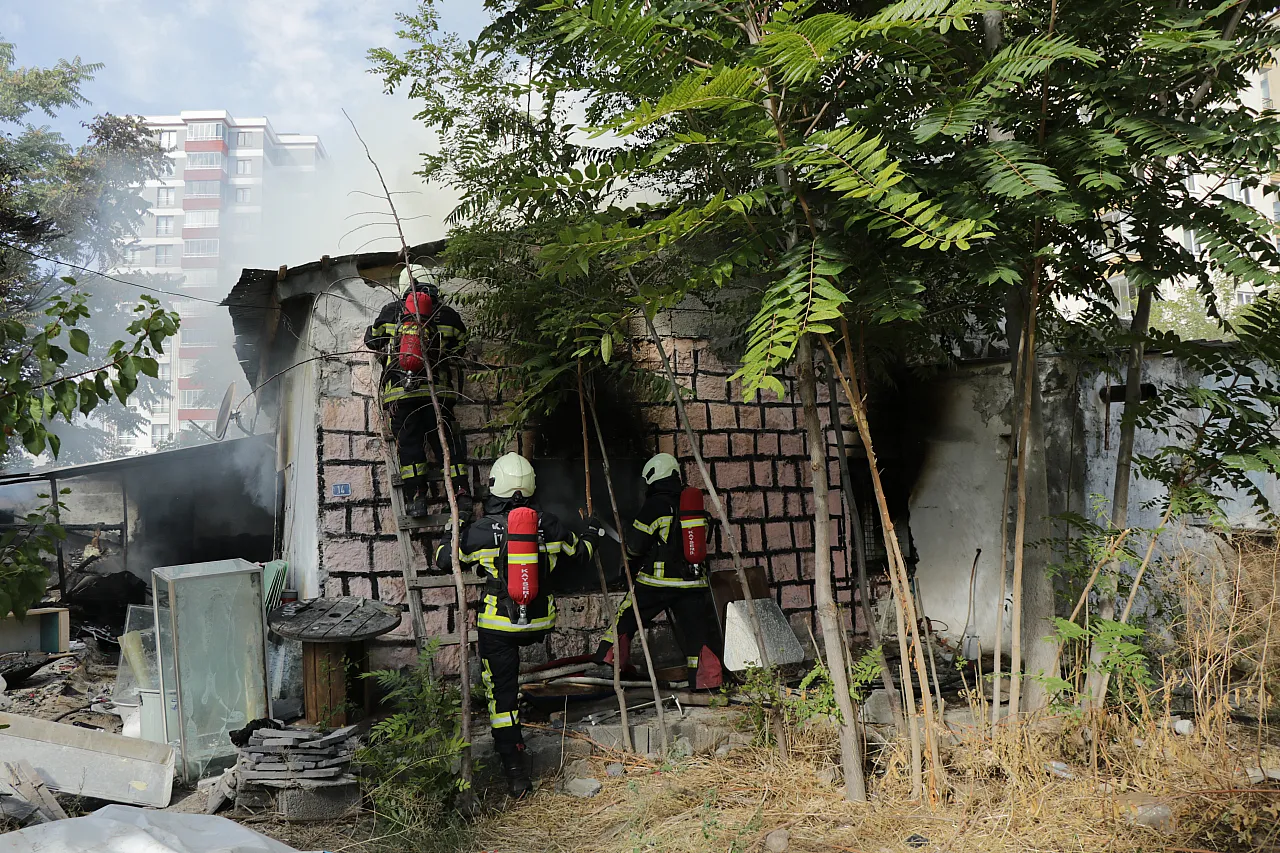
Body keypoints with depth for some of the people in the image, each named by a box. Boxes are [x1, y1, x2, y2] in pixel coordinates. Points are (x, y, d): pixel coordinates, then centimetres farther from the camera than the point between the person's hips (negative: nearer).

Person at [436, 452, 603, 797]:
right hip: (540, 623, 3)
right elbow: (579, 551, 14)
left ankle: (516, 774, 5)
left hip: (498, 627, -3)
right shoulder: (549, 525, -5)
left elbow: (444, 559, 3)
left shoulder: (481, 530, -12)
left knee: (502, 694, 5)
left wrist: (453, 533, 23)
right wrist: (592, 534, 37)